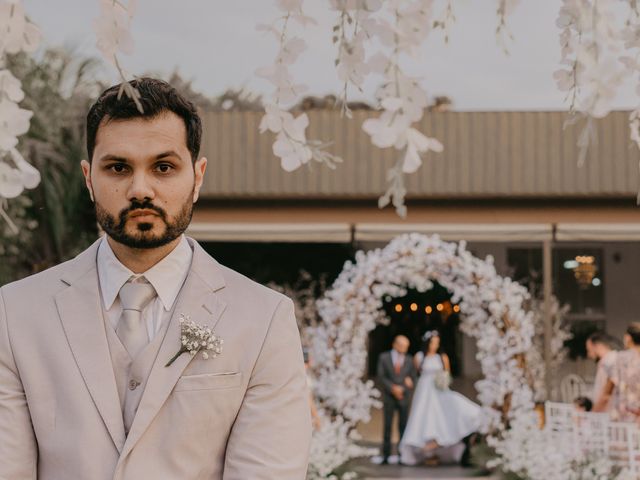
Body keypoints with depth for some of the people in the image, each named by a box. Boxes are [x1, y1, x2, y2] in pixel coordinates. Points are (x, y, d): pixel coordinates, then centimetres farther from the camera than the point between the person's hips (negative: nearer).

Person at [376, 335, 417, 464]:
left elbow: (413, 380, 7)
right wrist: (392, 388, -13)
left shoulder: (409, 360, 8)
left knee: (403, 427, -3)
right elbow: (380, 377, -2)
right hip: (389, 398, -1)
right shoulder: (384, 357, 4)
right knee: (387, 426, -3)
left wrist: (401, 389, -9)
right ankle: (386, 455, 0)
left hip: (404, 398, 1)